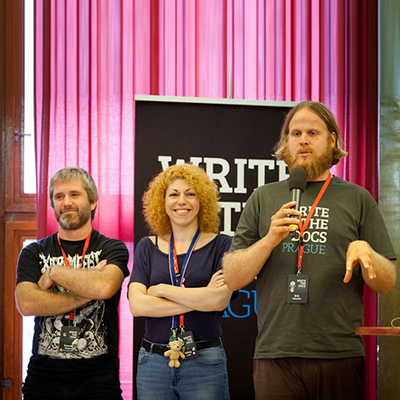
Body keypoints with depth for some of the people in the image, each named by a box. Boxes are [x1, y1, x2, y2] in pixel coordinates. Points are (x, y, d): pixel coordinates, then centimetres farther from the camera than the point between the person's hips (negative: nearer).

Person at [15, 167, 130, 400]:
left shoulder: (112, 249, 4)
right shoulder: (34, 253, 9)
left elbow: (104, 287, -18)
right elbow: (26, 304, -8)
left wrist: (53, 272, -7)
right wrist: (87, 294, -12)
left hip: (97, 374, -2)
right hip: (43, 373, 2)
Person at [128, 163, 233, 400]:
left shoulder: (221, 245, 2)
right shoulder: (148, 247, 9)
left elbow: (219, 300, -12)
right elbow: (137, 305, -4)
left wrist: (162, 289, -5)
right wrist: (199, 299, -9)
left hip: (204, 363, -2)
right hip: (153, 363, 2)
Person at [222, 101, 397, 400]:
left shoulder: (358, 199, 11)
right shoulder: (263, 199, 13)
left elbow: (387, 284, 7)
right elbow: (232, 279, 7)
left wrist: (364, 251, -13)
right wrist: (269, 240, -8)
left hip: (340, 356, 0)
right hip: (276, 356, 1)